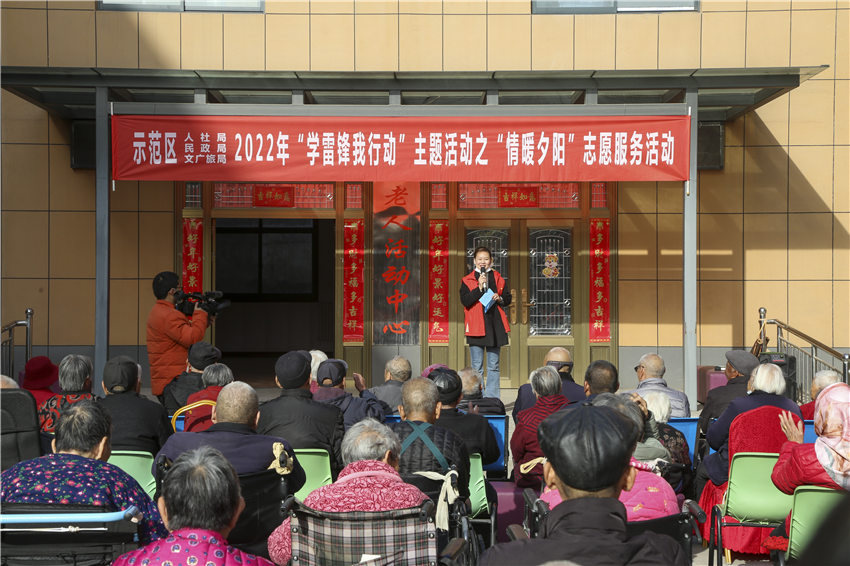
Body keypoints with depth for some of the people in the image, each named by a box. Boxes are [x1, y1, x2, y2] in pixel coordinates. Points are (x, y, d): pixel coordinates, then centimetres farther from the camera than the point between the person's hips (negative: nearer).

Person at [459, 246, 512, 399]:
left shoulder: (498, 278, 11)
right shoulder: (467, 280, 2)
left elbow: (508, 298, 13)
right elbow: (465, 301, -10)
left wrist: (499, 298, -8)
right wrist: (479, 287, -18)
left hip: (494, 326, 3)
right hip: (476, 327, -3)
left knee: (493, 366, 6)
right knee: (477, 367, -1)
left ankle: (492, 398, 11)